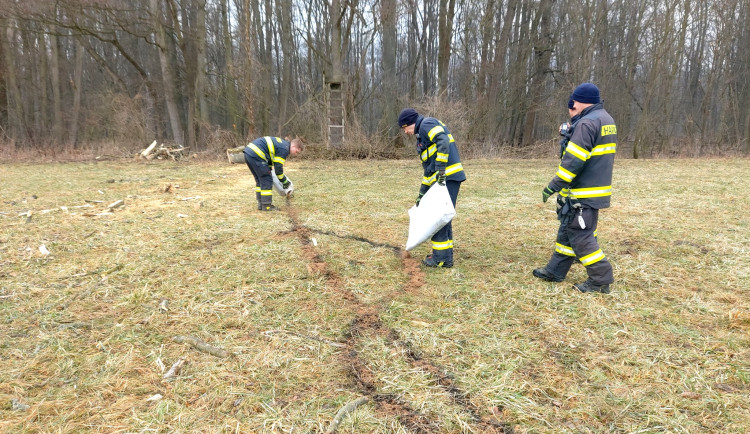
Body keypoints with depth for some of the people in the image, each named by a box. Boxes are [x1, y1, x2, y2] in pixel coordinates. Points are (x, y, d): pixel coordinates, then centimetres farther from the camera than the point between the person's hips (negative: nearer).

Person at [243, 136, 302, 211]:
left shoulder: (281, 143, 20)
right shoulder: (284, 149, -10)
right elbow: (278, 168, -9)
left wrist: (268, 170, 29)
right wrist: (285, 182, 3)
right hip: (256, 155, -11)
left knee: (259, 180, 18)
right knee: (267, 180, -3)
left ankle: (261, 204, 23)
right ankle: (266, 206, 0)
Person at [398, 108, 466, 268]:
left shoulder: (427, 124, -2)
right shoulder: (422, 135, 26)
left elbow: (443, 142, -22)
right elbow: (428, 168, 28)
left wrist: (441, 169, -24)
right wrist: (422, 193, 28)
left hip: (448, 177, -10)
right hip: (442, 179, 10)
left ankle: (441, 258, 0)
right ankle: (446, 256, 21)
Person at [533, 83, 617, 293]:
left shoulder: (587, 123, -19)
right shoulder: (606, 119, 15)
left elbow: (573, 161, -23)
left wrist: (553, 186, -18)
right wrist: (570, 136, 11)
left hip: (583, 193, -11)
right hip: (596, 188, 11)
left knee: (580, 236, -3)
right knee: (568, 231, 17)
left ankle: (601, 279, 4)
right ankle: (555, 270, 26)